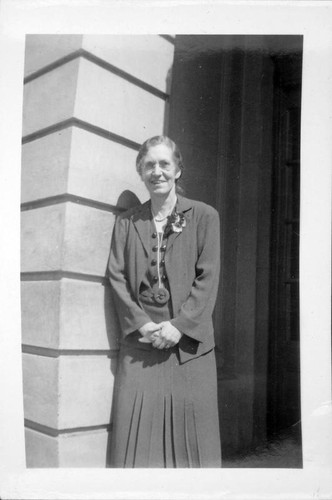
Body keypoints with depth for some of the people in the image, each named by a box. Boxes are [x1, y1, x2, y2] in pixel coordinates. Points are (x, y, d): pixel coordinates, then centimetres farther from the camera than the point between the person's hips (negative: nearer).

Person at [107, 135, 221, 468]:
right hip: (140, 340, 2)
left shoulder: (204, 216, 5)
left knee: (190, 426, 3)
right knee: (134, 428, 0)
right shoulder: (126, 222, 12)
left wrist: (180, 324, -12)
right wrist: (141, 323, -9)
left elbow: (207, 277, -2)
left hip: (188, 341, -1)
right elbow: (117, 277, 5)